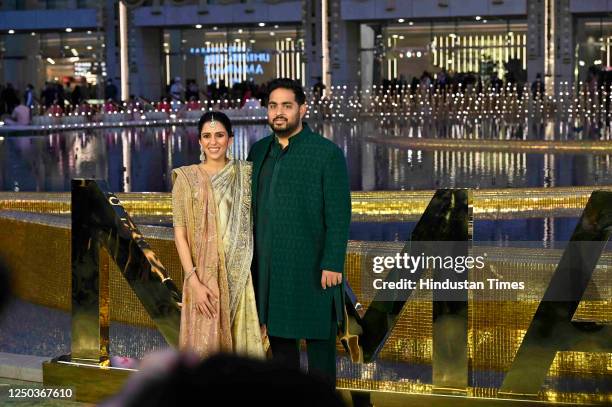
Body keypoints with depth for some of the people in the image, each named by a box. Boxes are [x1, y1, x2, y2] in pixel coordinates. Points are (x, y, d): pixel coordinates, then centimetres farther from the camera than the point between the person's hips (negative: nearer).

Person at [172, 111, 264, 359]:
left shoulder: (245, 174, 8)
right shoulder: (187, 178, 0)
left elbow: (256, 223, 10)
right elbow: (180, 233, -3)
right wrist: (194, 282, -12)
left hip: (240, 275, 2)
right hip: (205, 276, -2)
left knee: (241, 343, 2)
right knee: (205, 345, -2)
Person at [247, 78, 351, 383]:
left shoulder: (328, 153, -9)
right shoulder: (259, 151, 7)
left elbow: (339, 214, -12)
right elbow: (251, 206, 11)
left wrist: (333, 264, -17)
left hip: (312, 264, -5)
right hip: (269, 265, 5)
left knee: (318, 337, 3)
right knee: (278, 334, 13)